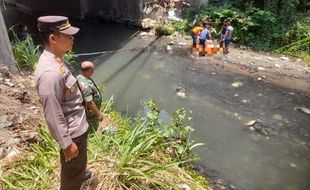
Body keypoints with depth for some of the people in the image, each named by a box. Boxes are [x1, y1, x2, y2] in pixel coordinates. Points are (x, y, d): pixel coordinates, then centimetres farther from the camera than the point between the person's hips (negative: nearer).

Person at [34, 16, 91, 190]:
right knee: (72, 170, 15)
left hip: (78, 124, 10)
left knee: (79, 162, 35)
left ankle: (80, 175, 62)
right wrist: (66, 144, -19)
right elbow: (53, 115, -28)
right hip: (72, 131, -10)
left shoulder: (56, 59, -2)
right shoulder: (50, 72, -33)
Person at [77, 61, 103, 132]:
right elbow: (89, 103, -31)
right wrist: (99, 113, -19)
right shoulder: (86, 85, -35)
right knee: (92, 131, 12)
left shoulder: (79, 77, -3)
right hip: (90, 115, -9)